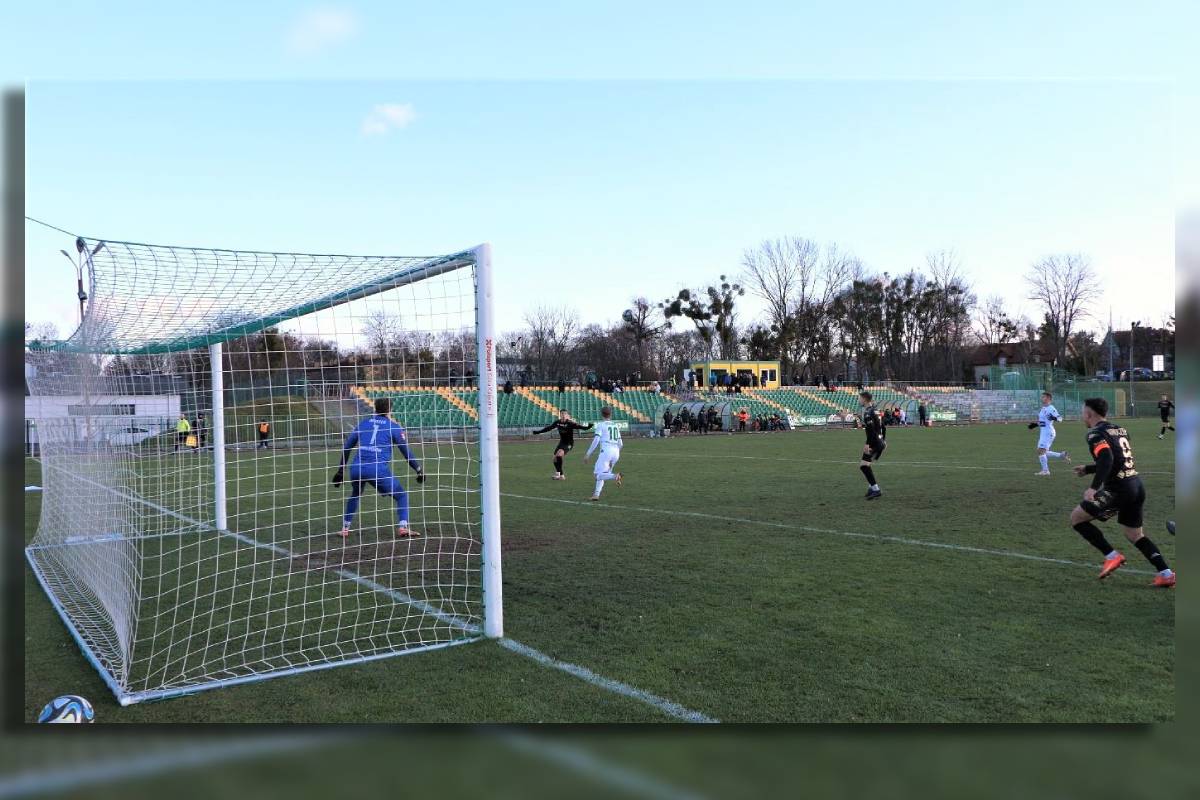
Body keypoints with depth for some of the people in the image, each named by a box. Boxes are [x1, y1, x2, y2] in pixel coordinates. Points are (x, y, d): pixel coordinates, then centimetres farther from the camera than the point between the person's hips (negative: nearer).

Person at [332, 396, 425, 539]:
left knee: (355, 495, 33)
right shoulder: (394, 426, 10)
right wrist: (419, 470, 18)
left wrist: (341, 470, 31)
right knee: (401, 496, 12)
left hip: (356, 468, 4)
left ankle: (345, 528, 31)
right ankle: (403, 527, -4)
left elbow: (346, 447, 23)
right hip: (378, 469, -4)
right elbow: (406, 452, 9)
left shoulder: (362, 424, 21)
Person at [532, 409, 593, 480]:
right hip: (561, 442, 7)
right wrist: (538, 432, 15)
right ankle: (561, 475, 17)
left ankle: (558, 473, -18)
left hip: (569, 444, -6)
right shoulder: (557, 422, -2)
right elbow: (548, 428, 10)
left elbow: (579, 426, -29)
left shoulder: (570, 423, -18)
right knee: (555, 458, 2)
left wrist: (588, 427, -47)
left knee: (559, 454, -29)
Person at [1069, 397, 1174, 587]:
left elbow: (1106, 459, -26)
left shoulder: (1095, 434, -9)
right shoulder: (1120, 430, 17)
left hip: (1118, 489, -9)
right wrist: (1088, 469, 36)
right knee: (1135, 535, 21)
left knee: (1076, 518, 2)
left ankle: (1112, 556, 1)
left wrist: (1094, 487, -33)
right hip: (1137, 486, 9)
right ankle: (1166, 574, 12)